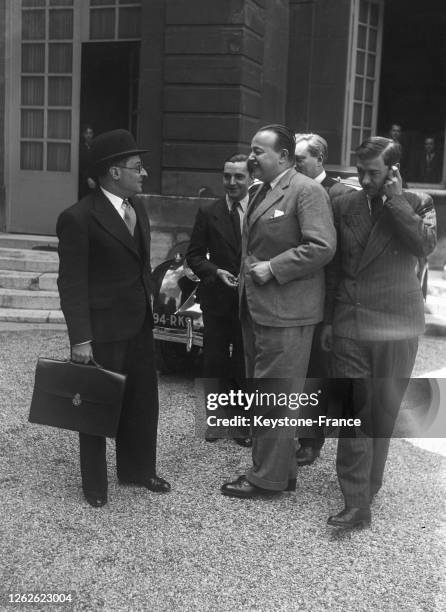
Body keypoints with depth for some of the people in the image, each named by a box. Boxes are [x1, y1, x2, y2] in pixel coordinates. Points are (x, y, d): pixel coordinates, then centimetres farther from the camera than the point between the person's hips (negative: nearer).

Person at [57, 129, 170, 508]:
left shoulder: (138, 211, 9)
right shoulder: (79, 218, -16)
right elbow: (71, 284, -17)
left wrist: (149, 313, 11)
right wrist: (80, 338, -19)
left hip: (139, 326, 7)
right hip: (102, 330, -7)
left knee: (143, 401, 16)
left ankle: (138, 470, 36)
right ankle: (95, 484, 26)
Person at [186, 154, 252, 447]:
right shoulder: (208, 213, 1)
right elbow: (194, 255, 3)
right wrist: (216, 272, -13)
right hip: (217, 299, 1)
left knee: (245, 364, 8)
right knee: (215, 362, 9)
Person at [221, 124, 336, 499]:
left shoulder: (306, 191, -11)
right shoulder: (262, 192, 17)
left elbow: (322, 247, -21)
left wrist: (273, 268, -19)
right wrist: (249, 271, 14)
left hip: (285, 313, -10)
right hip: (256, 309, 10)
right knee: (262, 394, 16)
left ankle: (269, 478, 11)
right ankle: (279, 469, 29)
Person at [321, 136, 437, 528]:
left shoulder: (417, 205, 1)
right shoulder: (345, 205, 7)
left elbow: (425, 246, -20)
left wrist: (395, 199, -15)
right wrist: (328, 320, 12)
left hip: (396, 326, -1)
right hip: (348, 326, 1)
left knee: (383, 412, 10)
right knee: (353, 414, -2)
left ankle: (370, 483, 28)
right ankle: (357, 503, 1)